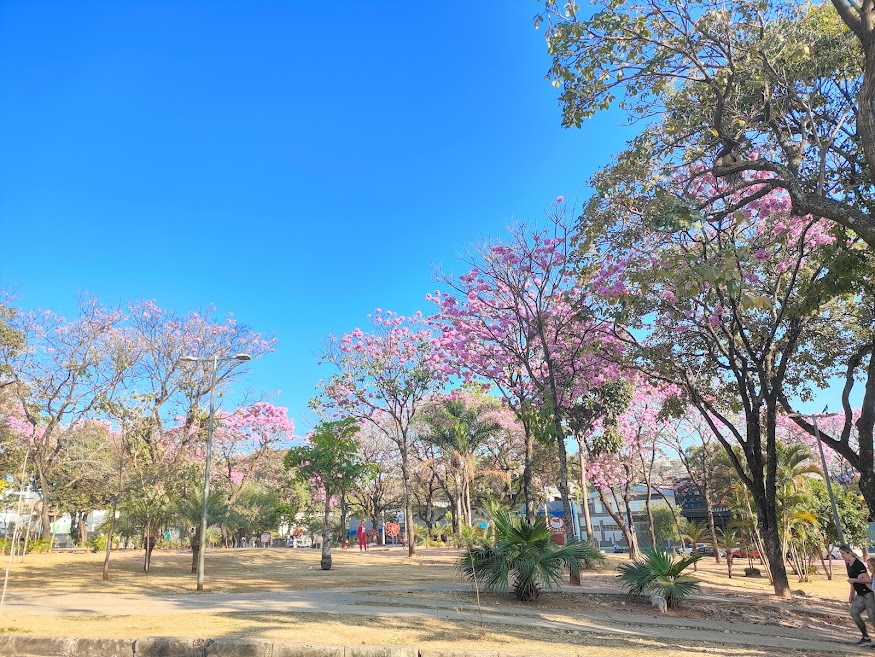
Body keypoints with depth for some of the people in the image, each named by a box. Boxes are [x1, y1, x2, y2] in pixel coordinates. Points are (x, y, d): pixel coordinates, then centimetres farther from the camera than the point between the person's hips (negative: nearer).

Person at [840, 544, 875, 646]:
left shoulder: (858, 564, -20)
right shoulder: (848, 564, 8)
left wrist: (853, 580, -15)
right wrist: (852, 594, 18)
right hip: (860, 595, 9)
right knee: (854, 612, 4)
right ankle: (866, 638, 12)